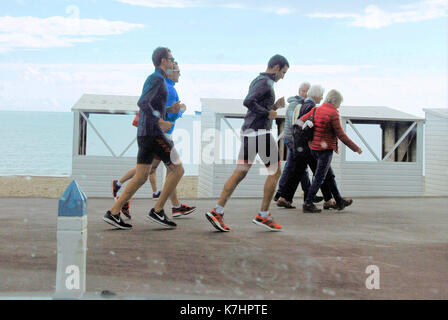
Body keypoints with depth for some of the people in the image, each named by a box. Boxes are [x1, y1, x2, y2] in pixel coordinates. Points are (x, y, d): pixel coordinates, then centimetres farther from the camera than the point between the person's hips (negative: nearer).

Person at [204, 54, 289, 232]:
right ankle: (263, 215, 4)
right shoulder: (265, 82, -9)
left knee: (240, 172, 4)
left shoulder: (257, 81, 22)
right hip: (260, 132, -9)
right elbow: (248, 102, -23)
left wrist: (275, 107, 16)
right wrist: (268, 113, -14)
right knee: (275, 171, 2)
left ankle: (217, 212, -2)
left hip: (248, 131, 9)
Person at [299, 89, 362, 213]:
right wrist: (356, 148, -5)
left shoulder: (316, 110, 8)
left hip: (314, 148, 8)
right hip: (325, 149, -8)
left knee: (330, 176, 16)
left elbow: (300, 121, 8)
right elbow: (341, 135, -13)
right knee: (319, 177, -2)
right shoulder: (333, 113, -14)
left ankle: (339, 201, 26)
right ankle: (308, 204, -3)